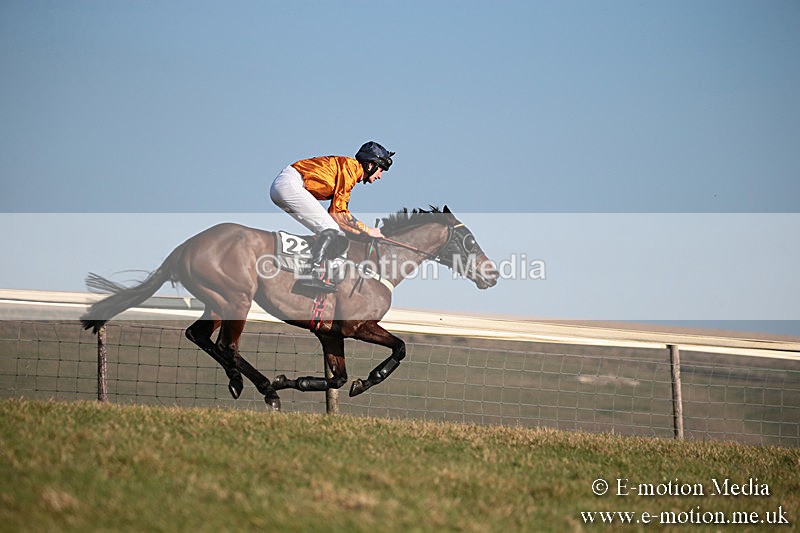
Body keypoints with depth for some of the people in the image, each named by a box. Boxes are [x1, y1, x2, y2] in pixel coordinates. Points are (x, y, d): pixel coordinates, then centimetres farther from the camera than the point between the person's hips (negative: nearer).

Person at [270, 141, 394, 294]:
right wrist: (367, 230, -4)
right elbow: (338, 211, -11)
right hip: (290, 184, -10)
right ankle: (313, 274, -27)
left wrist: (362, 233, 15)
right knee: (330, 230, -14)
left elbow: (335, 212, 20)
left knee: (326, 232, 10)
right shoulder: (351, 166, -6)